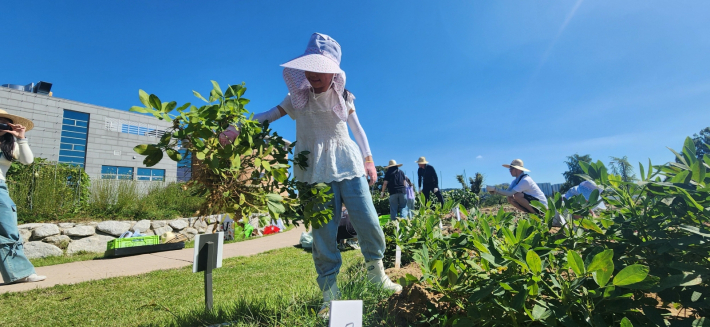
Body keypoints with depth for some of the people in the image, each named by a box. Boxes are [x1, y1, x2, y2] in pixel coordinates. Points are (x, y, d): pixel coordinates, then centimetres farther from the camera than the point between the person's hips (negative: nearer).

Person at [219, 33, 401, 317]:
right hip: (316, 171, -1)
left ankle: (376, 273, 24)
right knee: (323, 233, -1)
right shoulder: (300, 95, 5)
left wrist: (369, 160, 14)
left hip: (348, 165, 1)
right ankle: (330, 295, 12)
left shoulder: (343, 96, 8)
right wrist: (237, 128, -14)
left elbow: (357, 129, 15)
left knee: (369, 223, -1)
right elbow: (269, 115, -1)